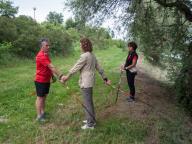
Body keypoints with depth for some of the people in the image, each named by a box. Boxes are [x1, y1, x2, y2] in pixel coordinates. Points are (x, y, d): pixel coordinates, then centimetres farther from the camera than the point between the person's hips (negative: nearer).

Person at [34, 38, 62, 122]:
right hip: (40, 81, -9)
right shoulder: (41, 56, -23)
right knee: (40, 98, 1)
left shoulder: (46, 55, 9)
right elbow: (52, 67, -29)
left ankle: (42, 112, 29)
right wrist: (60, 76, -31)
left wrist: (53, 76, 11)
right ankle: (39, 116, 12)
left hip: (46, 80, 9)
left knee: (44, 96, 16)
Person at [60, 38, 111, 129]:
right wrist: (105, 78, 20)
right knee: (89, 102, 20)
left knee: (87, 103, 1)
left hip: (85, 83, -9)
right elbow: (99, 68, 14)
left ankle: (90, 124, 13)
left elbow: (76, 68, -12)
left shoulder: (84, 56, -17)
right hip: (89, 82, 9)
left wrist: (67, 77, -2)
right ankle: (91, 119, 33)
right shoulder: (92, 55, 11)